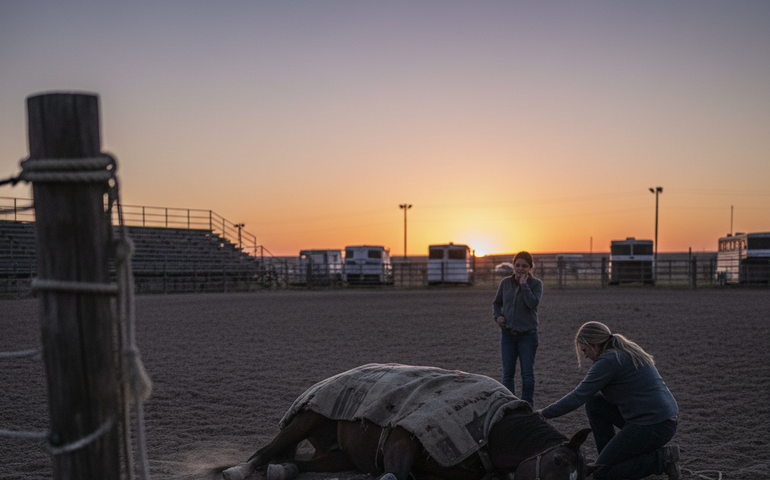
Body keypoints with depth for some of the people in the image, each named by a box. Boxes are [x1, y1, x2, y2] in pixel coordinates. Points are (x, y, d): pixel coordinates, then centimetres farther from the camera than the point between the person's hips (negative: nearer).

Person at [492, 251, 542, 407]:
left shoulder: (536, 284, -4)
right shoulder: (505, 282, 4)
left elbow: (533, 303, -20)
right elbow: (496, 303, 16)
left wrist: (524, 284, -17)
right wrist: (497, 316, -4)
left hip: (527, 334, -3)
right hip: (507, 334, 3)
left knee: (527, 373, 2)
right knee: (507, 373, 6)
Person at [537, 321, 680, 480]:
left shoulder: (609, 361, -15)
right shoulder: (626, 351, 13)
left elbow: (578, 397, -13)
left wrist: (544, 413, -3)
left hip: (654, 426, -9)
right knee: (594, 403, 14)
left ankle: (662, 459, -4)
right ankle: (611, 456, 17)